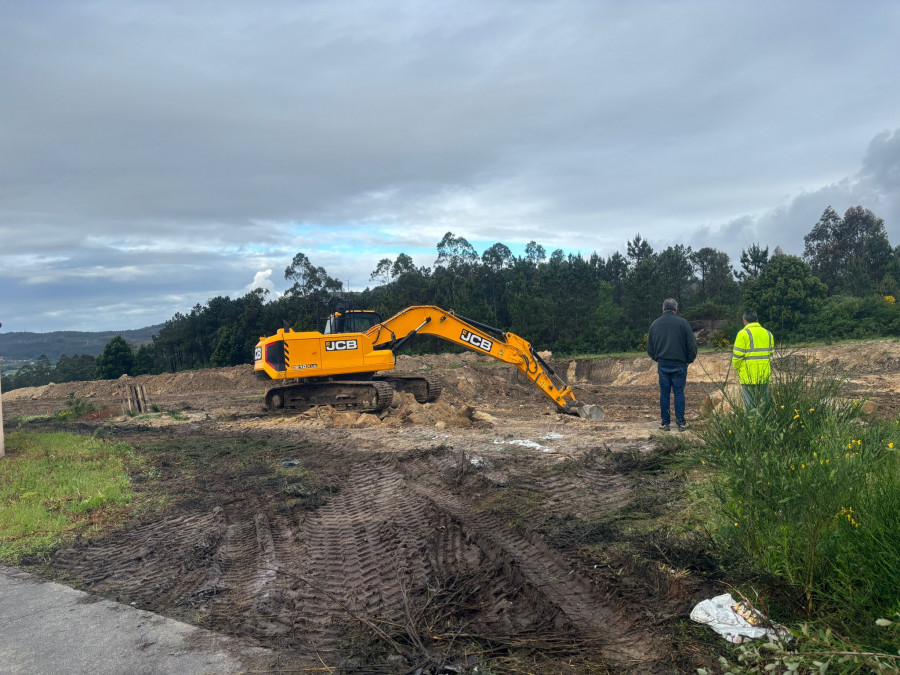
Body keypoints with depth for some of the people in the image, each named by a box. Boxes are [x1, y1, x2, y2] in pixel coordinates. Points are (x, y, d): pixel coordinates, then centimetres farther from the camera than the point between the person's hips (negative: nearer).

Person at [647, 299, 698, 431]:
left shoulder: (655, 324, 6)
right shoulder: (682, 323, -5)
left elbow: (650, 347, 13)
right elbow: (692, 345, -6)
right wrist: (689, 360, 8)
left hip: (662, 365, 2)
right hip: (679, 365, -2)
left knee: (664, 393, 6)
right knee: (679, 393, 3)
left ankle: (665, 422, 9)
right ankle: (681, 423, 4)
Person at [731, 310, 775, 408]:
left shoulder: (743, 333, -9)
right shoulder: (768, 333, 11)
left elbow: (737, 355, -12)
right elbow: (771, 353, 13)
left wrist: (736, 367, 6)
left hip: (749, 376, -6)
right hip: (765, 375, 6)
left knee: (751, 406, -2)